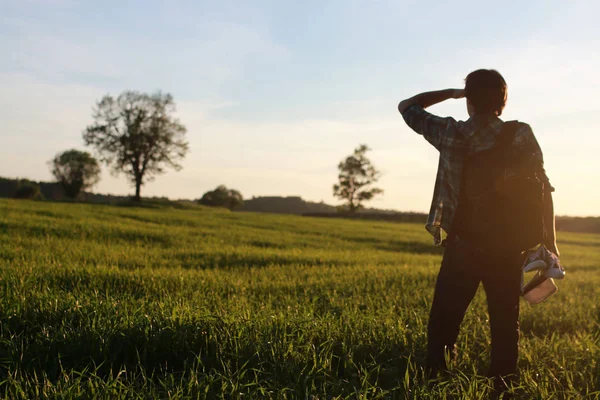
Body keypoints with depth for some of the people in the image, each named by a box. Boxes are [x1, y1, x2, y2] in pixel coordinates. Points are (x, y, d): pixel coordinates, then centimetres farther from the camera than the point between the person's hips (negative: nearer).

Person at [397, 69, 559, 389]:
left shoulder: (451, 134, -4)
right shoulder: (521, 136, -3)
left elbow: (407, 106, 10)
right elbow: (543, 188, -5)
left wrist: (451, 92, 13)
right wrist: (549, 239, 1)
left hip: (462, 246, -1)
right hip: (507, 249, 1)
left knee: (443, 323, 10)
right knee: (505, 325, 13)